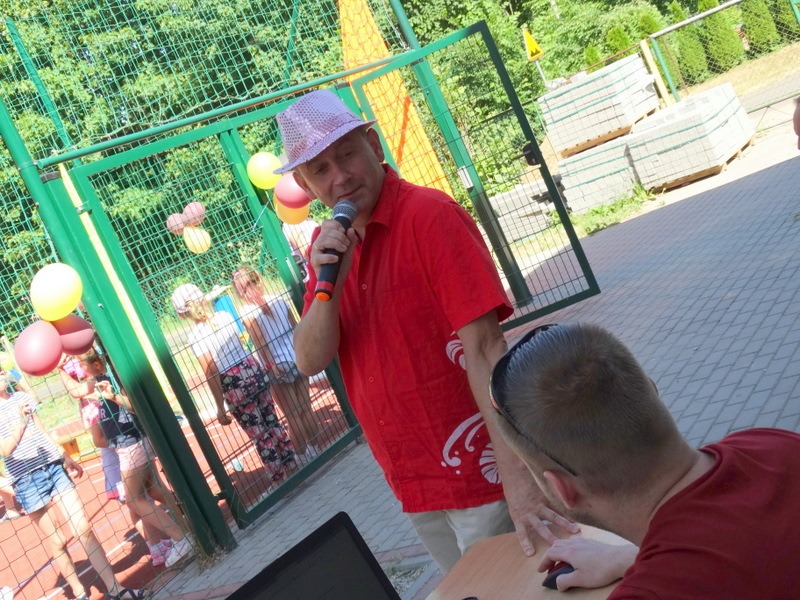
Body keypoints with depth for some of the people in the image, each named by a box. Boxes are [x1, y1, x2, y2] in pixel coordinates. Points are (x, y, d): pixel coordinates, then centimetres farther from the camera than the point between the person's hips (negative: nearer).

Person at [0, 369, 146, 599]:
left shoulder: (22, 398, 9)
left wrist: (66, 457, 20)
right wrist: (20, 421, -26)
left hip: (54, 468, 4)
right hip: (27, 481, -4)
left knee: (83, 528, 0)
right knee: (57, 541, 3)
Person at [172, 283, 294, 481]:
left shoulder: (195, 335, -16)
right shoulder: (225, 315, 1)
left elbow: (212, 374, -17)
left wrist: (220, 407, -10)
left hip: (234, 384, -6)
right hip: (253, 370, 6)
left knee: (259, 434, 8)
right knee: (272, 422, 20)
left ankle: (281, 477, 19)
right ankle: (292, 463, 32)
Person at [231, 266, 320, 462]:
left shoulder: (246, 312, -11)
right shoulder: (279, 299, 2)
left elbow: (260, 342, -15)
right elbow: (296, 328, 7)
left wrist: (270, 365, -9)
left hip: (278, 365, -5)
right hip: (298, 359, 5)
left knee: (292, 416, 6)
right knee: (306, 409, 14)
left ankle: (305, 456, 15)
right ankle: (314, 450, 24)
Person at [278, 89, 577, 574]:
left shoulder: (429, 215, -16)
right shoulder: (328, 243, 4)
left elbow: (483, 347, -22)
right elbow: (310, 362, -2)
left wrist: (516, 476, -28)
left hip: (480, 472, -6)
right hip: (414, 484, 7)